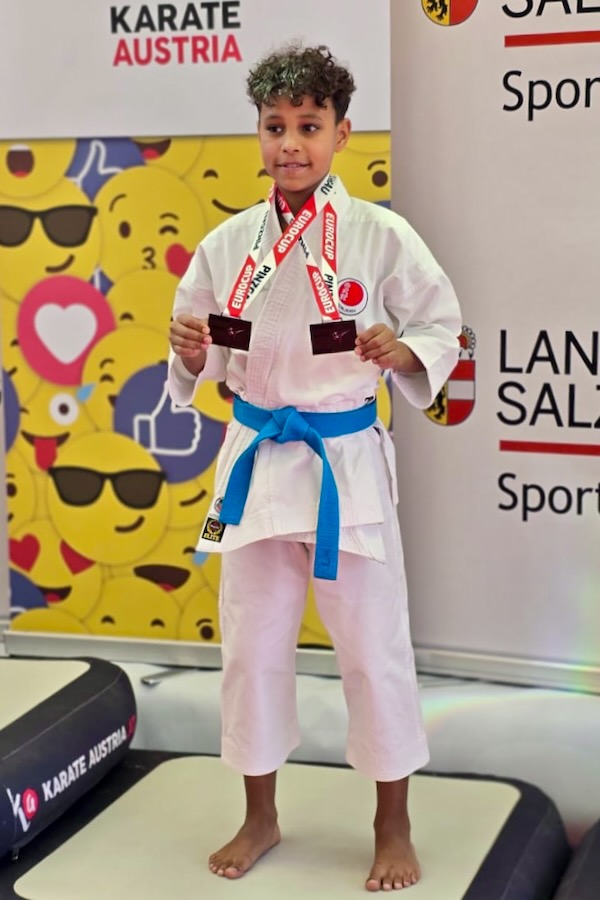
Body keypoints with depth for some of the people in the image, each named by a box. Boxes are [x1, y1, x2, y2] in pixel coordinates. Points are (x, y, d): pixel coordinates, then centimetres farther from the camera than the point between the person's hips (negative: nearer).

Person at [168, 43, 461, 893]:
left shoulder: (382, 236, -8)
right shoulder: (228, 243, 0)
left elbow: (442, 326, -1)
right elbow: (203, 361, 9)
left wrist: (405, 352, -21)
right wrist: (190, 353, -13)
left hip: (348, 462, -3)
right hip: (256, 461, 3)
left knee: (373, 645, 5)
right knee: (252, 642, 13)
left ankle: (393, 827, 26)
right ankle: (261, 817, 33)